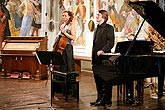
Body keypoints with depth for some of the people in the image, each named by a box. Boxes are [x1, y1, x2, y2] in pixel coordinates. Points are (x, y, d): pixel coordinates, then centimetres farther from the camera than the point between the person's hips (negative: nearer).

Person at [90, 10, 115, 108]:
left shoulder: (109, 28, -5)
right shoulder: (97, 29, 20)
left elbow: (111, 42, -14)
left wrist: (102, 50, -26)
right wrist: (93, 57, 16)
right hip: (96, 59, 8)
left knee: (105, 80, -3)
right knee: (98, 80, 11)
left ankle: (107, 100, 4)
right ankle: (100, 99, 19)